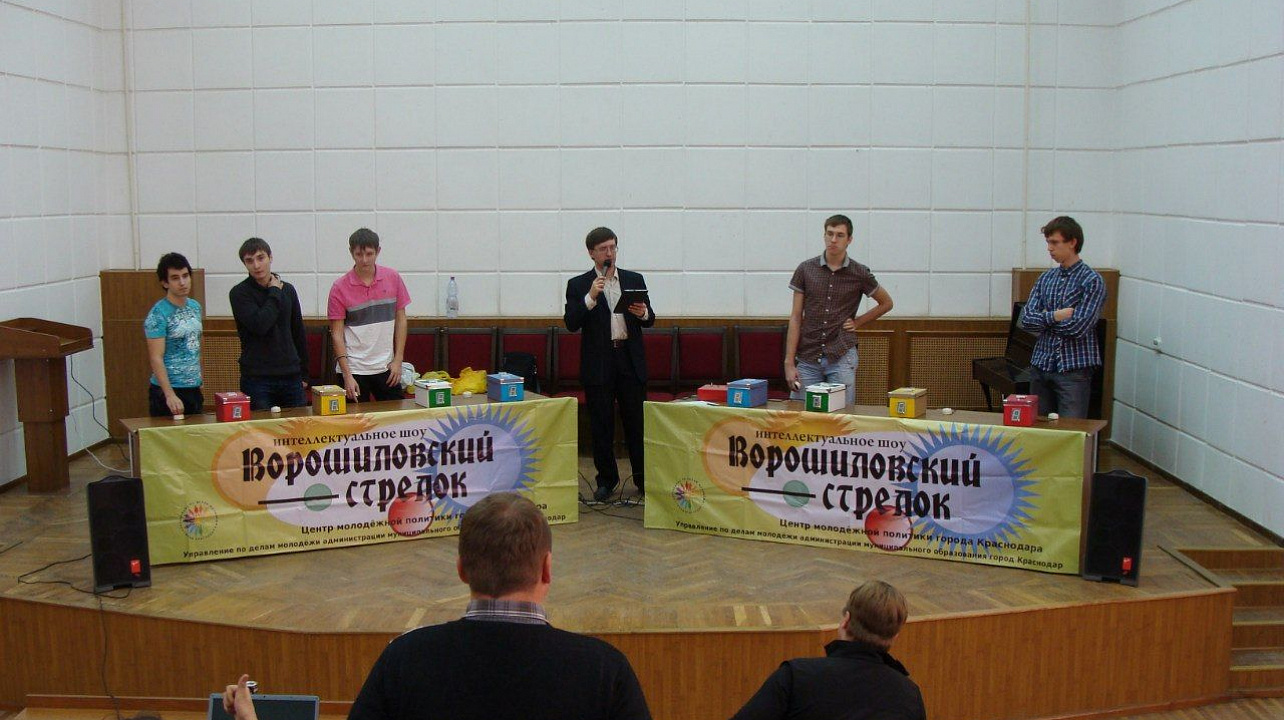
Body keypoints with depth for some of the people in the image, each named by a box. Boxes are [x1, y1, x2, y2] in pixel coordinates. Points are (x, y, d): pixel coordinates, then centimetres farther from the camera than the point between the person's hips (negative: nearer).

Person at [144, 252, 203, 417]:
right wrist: (170, 395, -25)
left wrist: (198, 382, 15)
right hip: (167, 391, -7)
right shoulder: (158, 314, -13)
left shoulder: (195, 306, 9)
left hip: (194, 389, 7)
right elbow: (156, 358, -18)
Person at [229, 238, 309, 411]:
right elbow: (259, 325, -20)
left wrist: (304, 372, 14)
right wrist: (274, 292, -9)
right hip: (257, 378, -4)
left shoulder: (288, 290, 11)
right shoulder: (239, 293, -4)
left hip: (291, 377, 4)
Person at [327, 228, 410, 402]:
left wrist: (398, 360, 0)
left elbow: (400, 319, 7)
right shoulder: (340, 288, -6)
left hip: (386, 367, 2)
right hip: (354, 369, -2)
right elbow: (337, 333, -6)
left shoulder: (393, 278, 2)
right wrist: (347, 375, -12)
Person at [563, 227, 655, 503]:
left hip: (631, 361, 1)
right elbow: (571, 324, -7)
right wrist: (590, 298, -19)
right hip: (598, 364, -1)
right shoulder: (578, 285, 3)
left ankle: (643, 479, 13)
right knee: (601, 426, 5)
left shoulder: (634, 280, 10)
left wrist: (644, 313, -13)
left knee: (637, 422, 4)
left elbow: (650, 320, 10)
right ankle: (606, 480, 16)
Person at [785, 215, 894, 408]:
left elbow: (886, 303, 17)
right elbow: (796, 317, 2)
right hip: (807, 358, 1)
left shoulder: (860, 274, 1)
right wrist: (789, 363, -3)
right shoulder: (805, 269, 2)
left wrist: (858, 322, 5)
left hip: (841, 357, -1)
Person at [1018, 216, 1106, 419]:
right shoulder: (1046, 278, 11)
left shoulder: (1092, 281, -7)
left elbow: (1078, 327, -17)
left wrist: (1043, 319, -4)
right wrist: (1054, 316, -14)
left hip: (1074, 369, -6)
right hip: (1041, 365, 6)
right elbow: (1026, 319, 2)